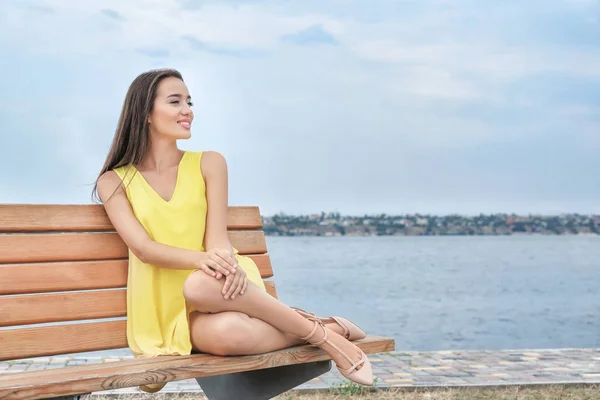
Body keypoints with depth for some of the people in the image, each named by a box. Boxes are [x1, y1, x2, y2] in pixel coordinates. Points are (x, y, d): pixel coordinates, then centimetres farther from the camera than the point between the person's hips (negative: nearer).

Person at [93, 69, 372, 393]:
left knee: (201, 285, -38)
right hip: (164, 309, -1)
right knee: (227, 333, -37)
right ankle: (319, 331, -11)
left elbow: (217, 237, -3)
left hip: (217, 290, 1)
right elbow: (143, 248, -8)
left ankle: (319, 332, -19)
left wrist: (227, 262, -28)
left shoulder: (209, 163, 8)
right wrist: (200, 258, -28)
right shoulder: (113, 182, 6)